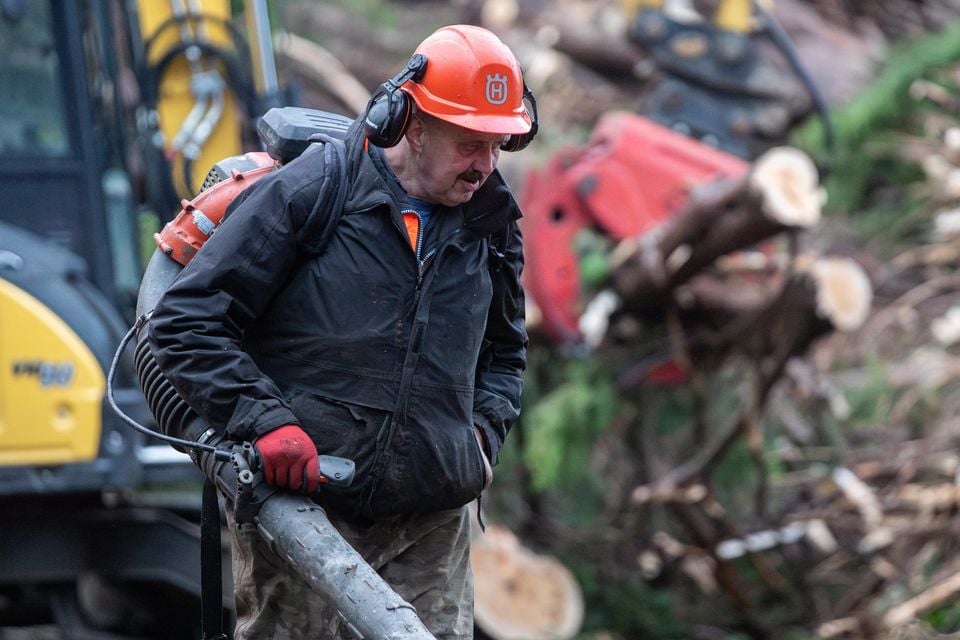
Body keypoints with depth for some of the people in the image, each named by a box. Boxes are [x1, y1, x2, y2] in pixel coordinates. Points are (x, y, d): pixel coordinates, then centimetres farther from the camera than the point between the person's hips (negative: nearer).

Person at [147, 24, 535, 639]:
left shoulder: (491, 226, 11)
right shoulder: (304, 196, -7)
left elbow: (505, 350, 30)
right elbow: (184, 321, -7)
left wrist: (483, 433, 11)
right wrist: (263, 420, -18)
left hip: (432, 523, 5)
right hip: (299, 514, -4)